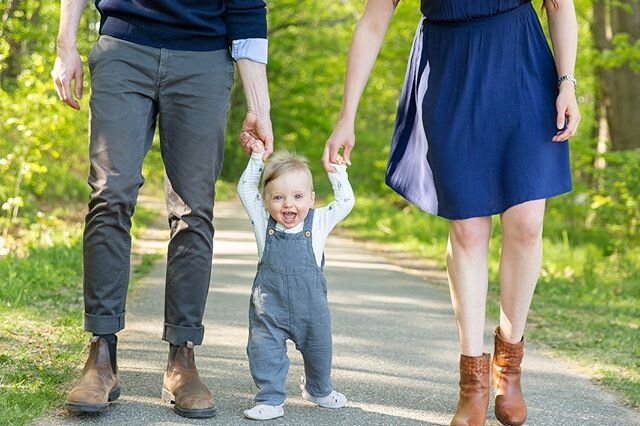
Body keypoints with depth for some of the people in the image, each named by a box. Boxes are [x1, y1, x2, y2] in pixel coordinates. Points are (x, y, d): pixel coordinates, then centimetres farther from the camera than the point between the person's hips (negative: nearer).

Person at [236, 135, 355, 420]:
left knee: (318, 350, 19)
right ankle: (271, 400, 6)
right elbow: (246, 189, 3)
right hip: (269, 307, -1)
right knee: (265, 351, -5)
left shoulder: (318, 222, -4)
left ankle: (318, 390, 43)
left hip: (311, 306, 1)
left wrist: (337, 171, 0)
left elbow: (345, 202, 3)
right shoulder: (263, 222, -4)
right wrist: (257, 158, 0)